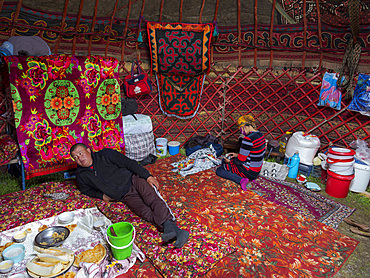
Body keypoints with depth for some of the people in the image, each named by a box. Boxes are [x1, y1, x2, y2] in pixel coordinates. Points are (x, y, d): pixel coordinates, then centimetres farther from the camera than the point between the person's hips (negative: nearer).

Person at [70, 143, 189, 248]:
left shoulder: (105, 154, 3)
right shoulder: (81, 175, 12)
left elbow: (129, 163, -1)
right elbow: (86, 189, 30)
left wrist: (148, 176, -11)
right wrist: (102, 195, 10)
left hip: (134, 179, -1)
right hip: (126, 196, 1)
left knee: (152, 199, -31)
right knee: (146, 212, -24)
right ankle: (176, 231, -41)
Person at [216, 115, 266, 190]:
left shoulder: (248, 139, -26)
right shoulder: (260, 135, 2)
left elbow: (240, 160, -22)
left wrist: (230, 161, -3)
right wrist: (238, 155, 11)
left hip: (249, 172, -9)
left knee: (219, 170, 1)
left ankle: (241, 180, -13)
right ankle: (249, 178, 10)